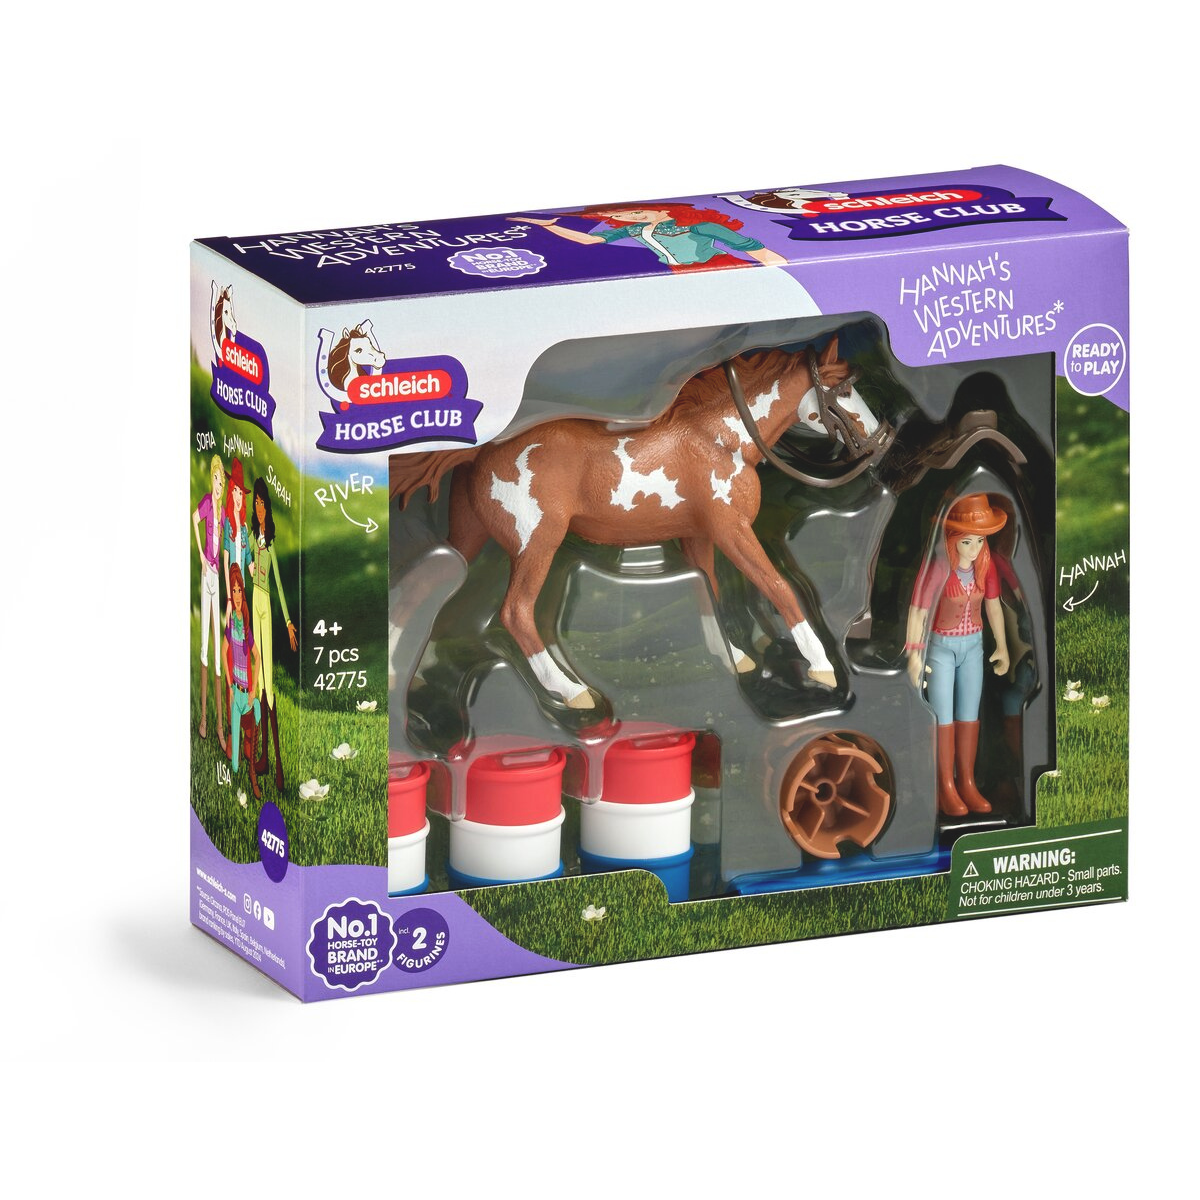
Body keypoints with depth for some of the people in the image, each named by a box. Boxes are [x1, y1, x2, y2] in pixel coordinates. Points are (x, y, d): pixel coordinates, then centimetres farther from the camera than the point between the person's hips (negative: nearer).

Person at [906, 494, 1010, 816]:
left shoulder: (985, 564, -8)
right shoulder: (936, 566, -24)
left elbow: (993, 605, 5)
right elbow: (918, 611, -21)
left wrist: (1002, 647, 12)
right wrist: (914, 655, -22)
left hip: (973, 644, 5)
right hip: (940, 645, -5)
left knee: (969, 716, 10)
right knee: (944, 718, 1)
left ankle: (967, 783, 19)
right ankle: (946, 788, 8)